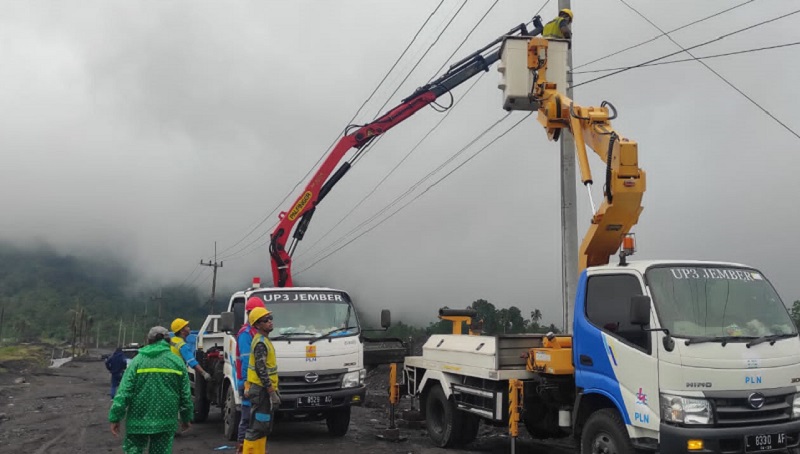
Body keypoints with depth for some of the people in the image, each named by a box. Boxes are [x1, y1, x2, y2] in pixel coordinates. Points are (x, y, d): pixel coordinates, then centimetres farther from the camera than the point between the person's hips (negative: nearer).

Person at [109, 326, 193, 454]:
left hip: (138, 421, -1)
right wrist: (186, 417, 18)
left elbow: (124, 392, -8)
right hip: (166, 421, 2)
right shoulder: (177, 362, 4)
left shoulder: (138, 360, -2)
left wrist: (115, 417, -2)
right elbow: (185, 394, 6)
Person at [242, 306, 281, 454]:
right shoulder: (260, 343, -16)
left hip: (264, 390, 10)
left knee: (263, 427, 15)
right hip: (262, 391, -10)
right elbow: (261, 371, -22)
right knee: (257, 427, -7)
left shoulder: (263, 340, 16)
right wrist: (272, 392, -21)